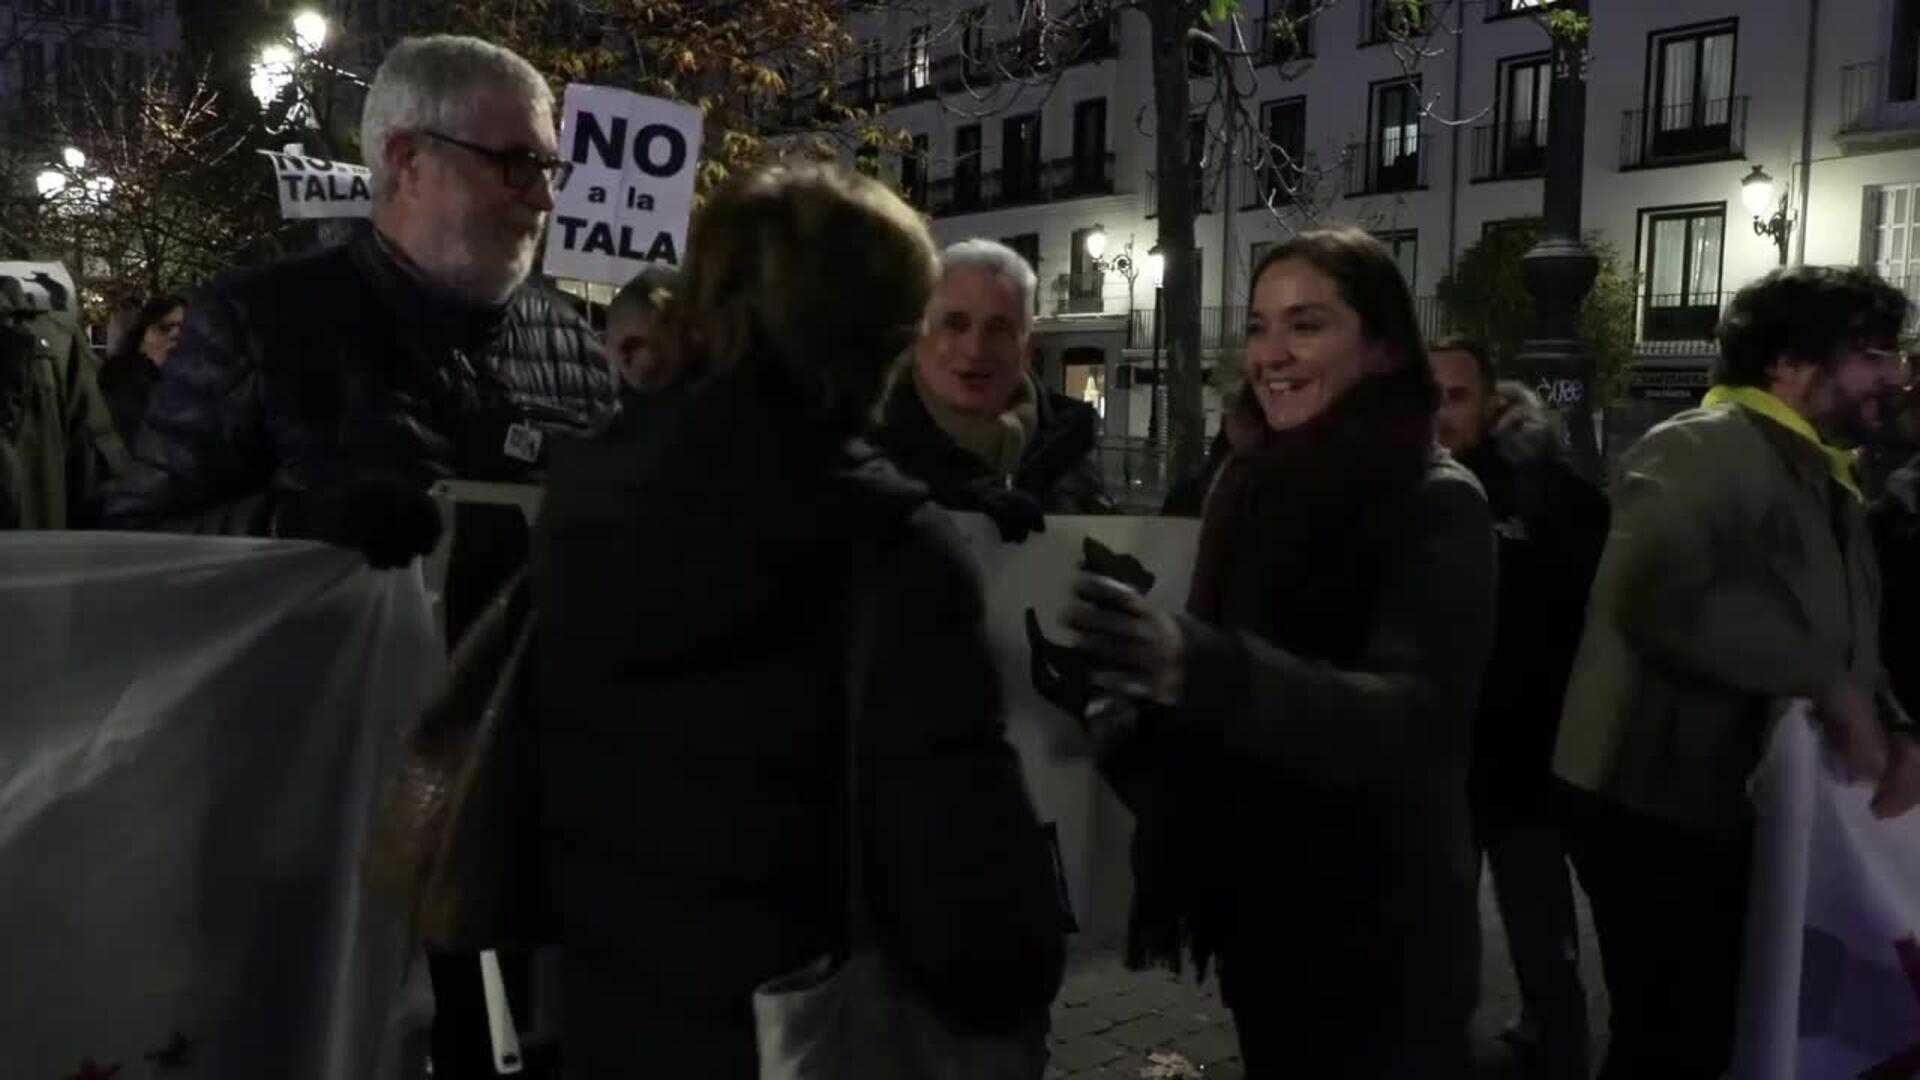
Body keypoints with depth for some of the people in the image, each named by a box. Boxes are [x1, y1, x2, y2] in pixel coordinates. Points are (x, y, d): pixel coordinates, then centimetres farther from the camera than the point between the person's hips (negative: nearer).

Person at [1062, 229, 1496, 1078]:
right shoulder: (1249, 487, 2)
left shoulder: (1436, 504, -15)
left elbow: (1416, 719, -30)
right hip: (1252, 911, 6)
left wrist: (1199, 669, -45)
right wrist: (1134, 719, -13)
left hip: (1378, 933, -5)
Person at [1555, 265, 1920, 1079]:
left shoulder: (1825, 483, 16)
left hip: (1752, 821, 10)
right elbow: (1658, 598, -36)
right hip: (1661, 816, -10)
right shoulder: (1703, 451, -17)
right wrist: (1823, 683, -28)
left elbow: (1843, 642, 20)